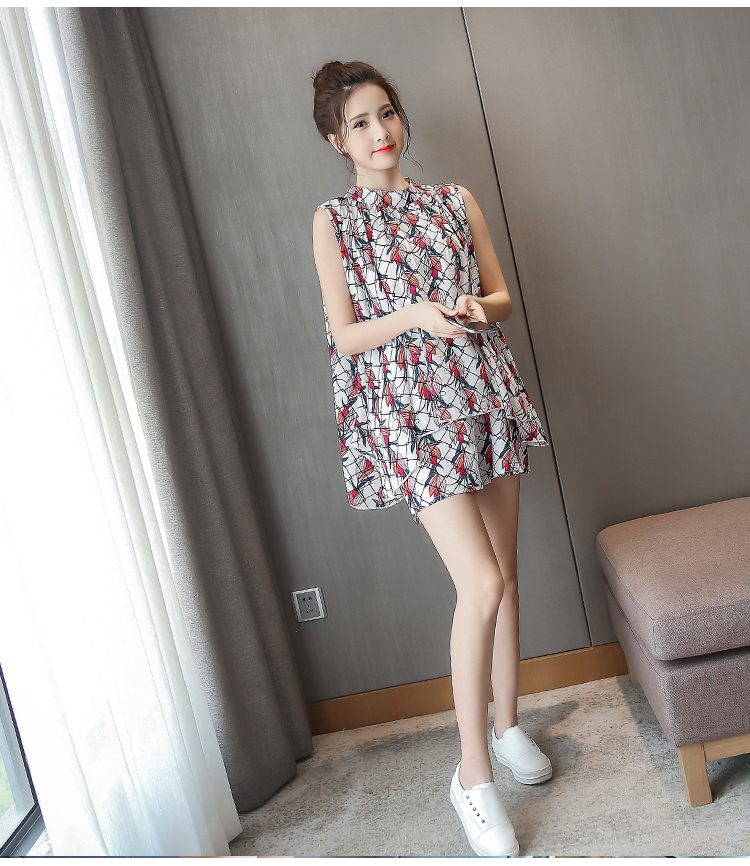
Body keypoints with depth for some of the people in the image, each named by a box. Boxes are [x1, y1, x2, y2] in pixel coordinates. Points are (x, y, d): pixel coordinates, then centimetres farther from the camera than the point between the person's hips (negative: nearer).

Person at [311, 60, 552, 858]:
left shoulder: (455, 202, 12)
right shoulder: (333, 221, 1)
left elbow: (503, 294, 14)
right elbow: (345, 336, -3)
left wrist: (481, 306, -9)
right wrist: (417, 315, -19)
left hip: (484, 395, 5)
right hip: (407, 411, -4)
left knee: (504, 576, 11)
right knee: (481, 586, -12)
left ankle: (507, 723, 32)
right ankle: (472, 772, 4)